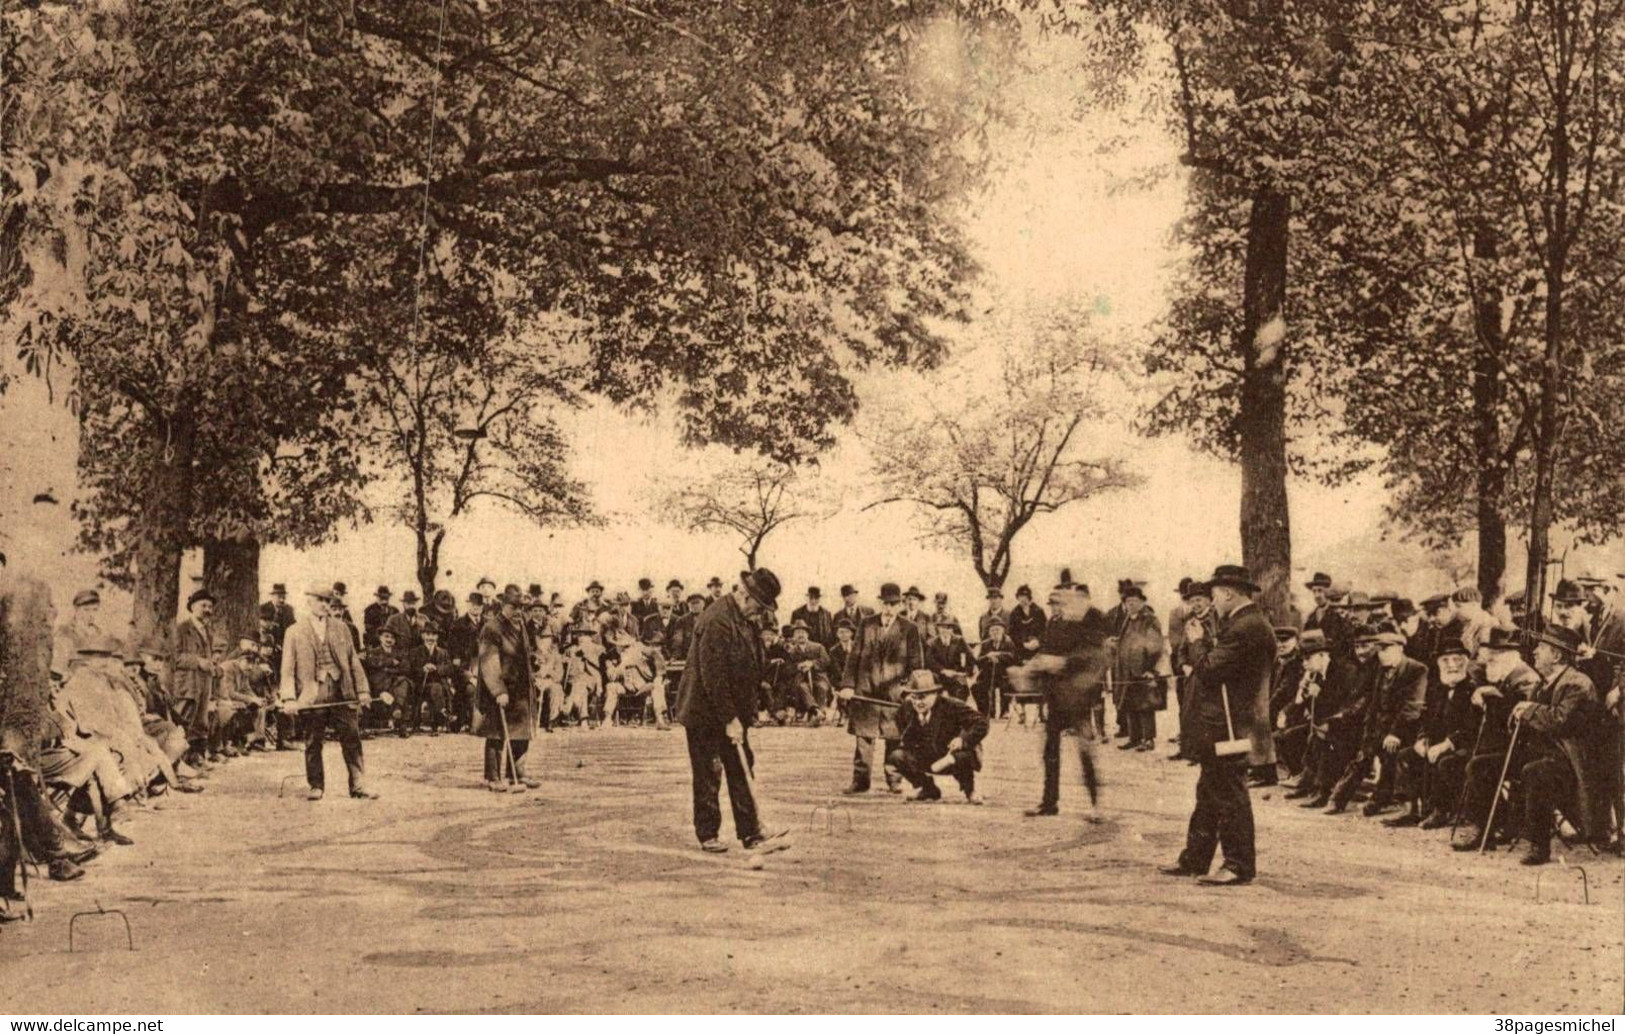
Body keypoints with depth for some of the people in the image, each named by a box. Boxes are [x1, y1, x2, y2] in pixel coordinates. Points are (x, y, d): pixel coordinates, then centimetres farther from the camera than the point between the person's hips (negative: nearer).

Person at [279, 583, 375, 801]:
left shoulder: (341, 628, 12)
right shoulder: (294, 633, 5)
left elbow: (353, 661, 12)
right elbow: (288, 669, 2)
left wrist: (363, 690, 6)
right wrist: (289, 698, -9)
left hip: (342, 691, 2)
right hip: (312, 695, -2)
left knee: (352, 739, 0)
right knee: (313, 743, 3)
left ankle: (358, 786, 4)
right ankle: (316, 786, 15)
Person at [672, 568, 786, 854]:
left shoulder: (744, 619, 8)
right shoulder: (717, 621, -23)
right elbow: (712, 677, -24)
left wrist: (742, 715, 15)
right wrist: (729, 720, -21)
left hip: (734, 713, 9)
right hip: (706, 714, -9)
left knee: (741, 772, 7)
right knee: (707, 777, 2)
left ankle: (751, 834, 10)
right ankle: (708, 836, 13)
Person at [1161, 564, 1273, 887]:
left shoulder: (1246, 628, -20)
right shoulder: (1249, 623, 14)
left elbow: (1210, 669, -22)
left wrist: (1197, 641, -6)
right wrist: (1205, 641, 5)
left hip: (1226, 728, -11)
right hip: (1221, 726, 11)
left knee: (1230, 797, -2)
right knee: (1209, 795, 16)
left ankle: (1240, 866, 6)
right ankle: (1194, 859, 25)